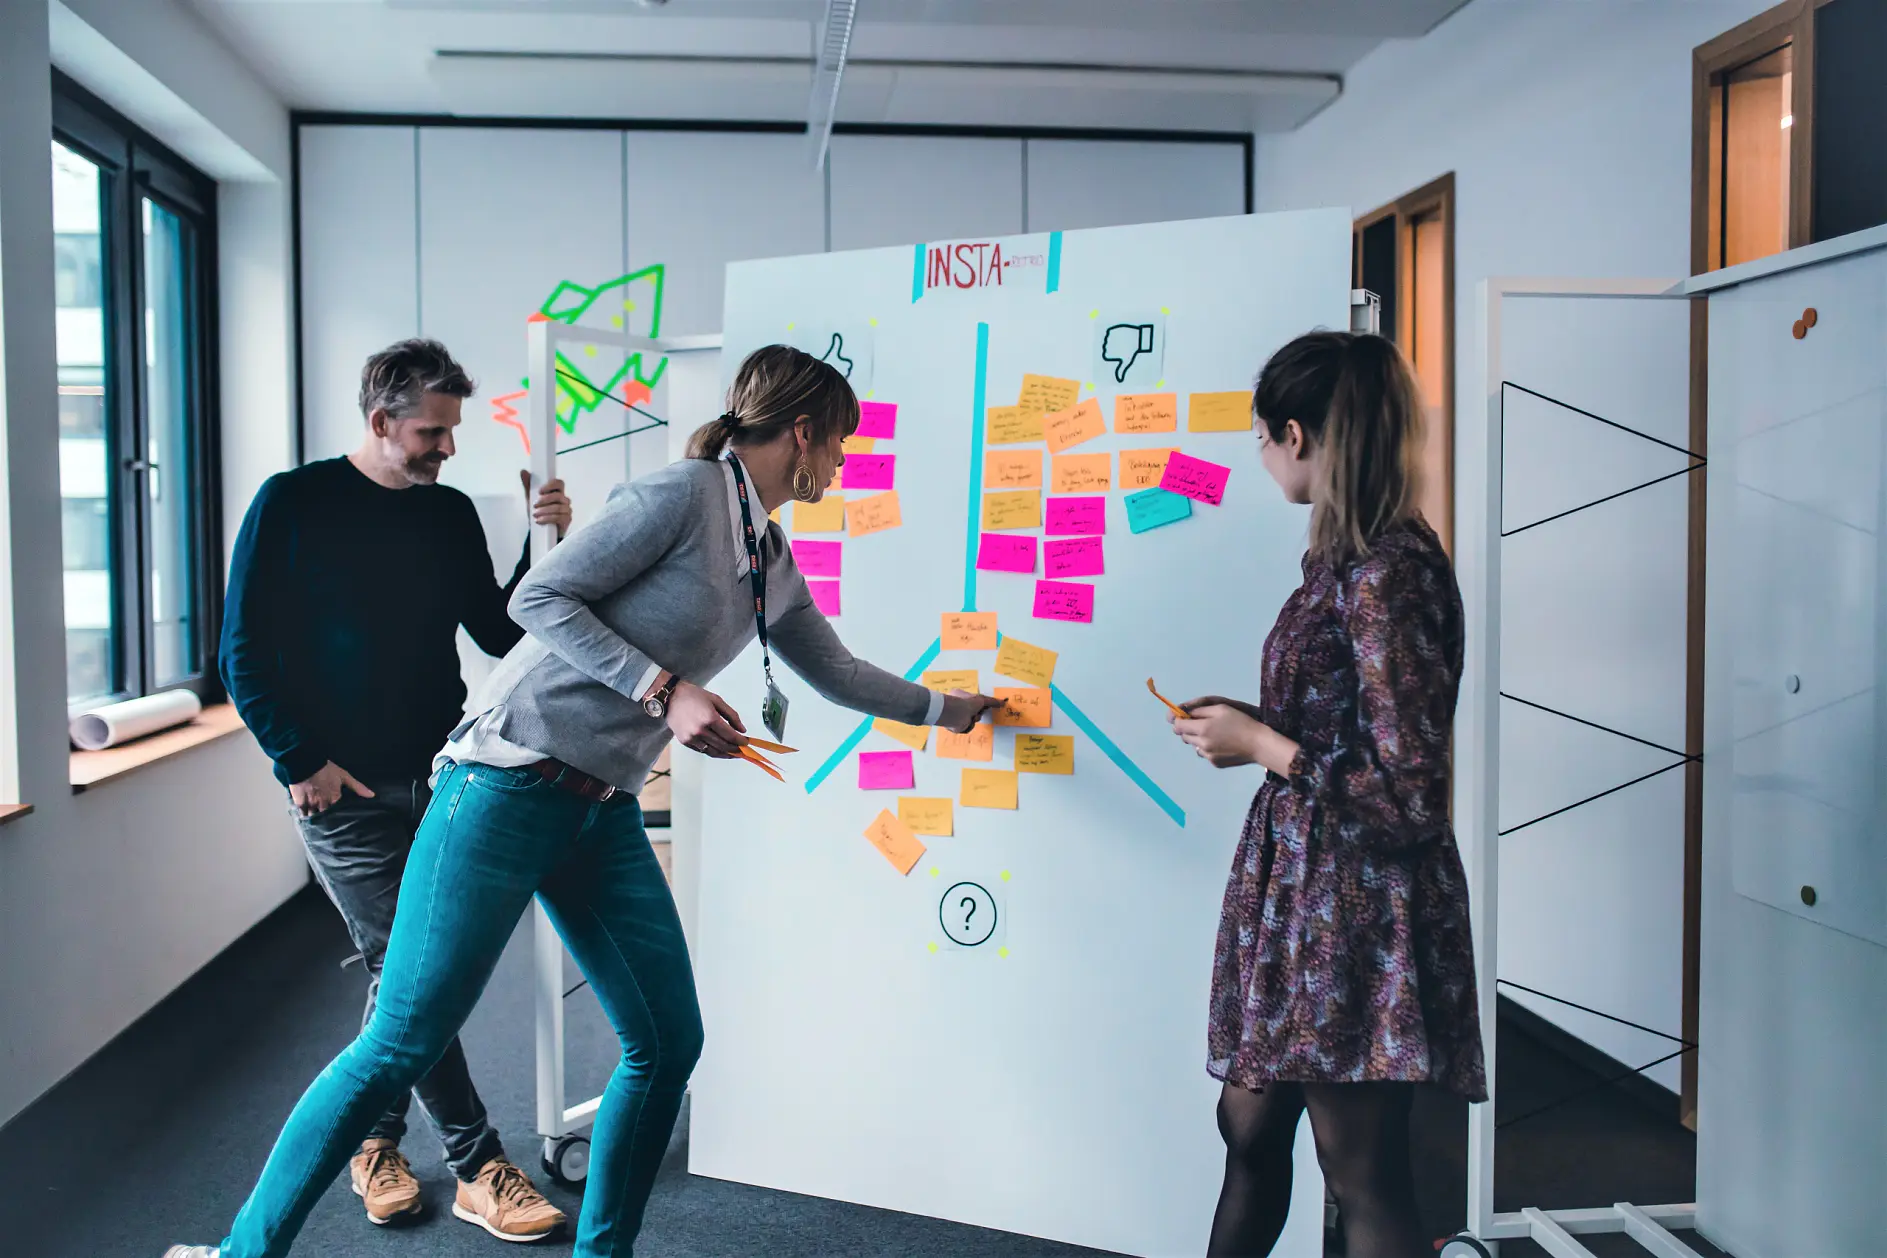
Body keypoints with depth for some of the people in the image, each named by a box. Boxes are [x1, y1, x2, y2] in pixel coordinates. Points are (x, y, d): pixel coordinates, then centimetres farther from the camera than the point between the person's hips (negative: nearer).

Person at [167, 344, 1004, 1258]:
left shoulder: (773, 562, 15)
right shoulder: (685, 494, -10)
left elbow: (835, 672, 30)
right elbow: (539, 597, -13)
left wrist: (947, 709, 37)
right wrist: (664, 691, -18)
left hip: (605, 813, 9)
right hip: (513, 781, -8)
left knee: (668, 1043, 7)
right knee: (406, 1039, -5)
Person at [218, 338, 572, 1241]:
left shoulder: (452, 513, 8)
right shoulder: (294, 504, -4)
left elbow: (501, 636, 5)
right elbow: (246, 655, -4)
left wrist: (544, 545, -8)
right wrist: (301, 761, -9)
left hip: (436, 775, 4)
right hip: (341, 786, -4)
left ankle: (372, 1142, 30)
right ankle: (477, 1165, 3)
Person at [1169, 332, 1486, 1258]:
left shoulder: (1388, 574, -20)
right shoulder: (1346, 560, 9)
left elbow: (1409, 794, -21)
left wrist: (1261, 746, -13)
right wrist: (1250, 723, 6)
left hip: (1359, 916, -9)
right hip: (1298, 894, 9)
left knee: (1364, 1181, 6)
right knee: (1249, 1136, 20)